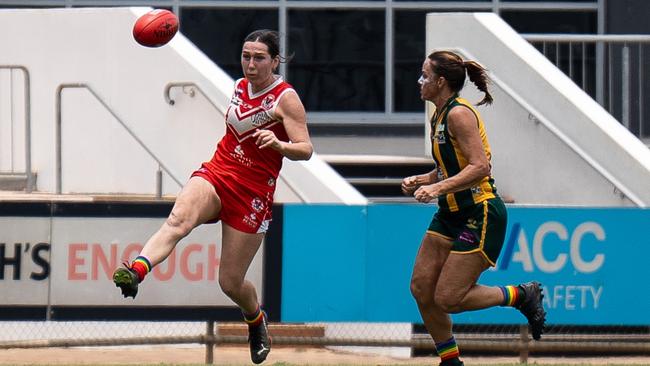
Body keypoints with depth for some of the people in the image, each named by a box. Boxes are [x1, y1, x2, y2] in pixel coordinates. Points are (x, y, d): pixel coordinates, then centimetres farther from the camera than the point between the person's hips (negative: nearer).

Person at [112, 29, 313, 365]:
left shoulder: (286, 99, -8)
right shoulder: (240, 86, 9)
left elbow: (305, 149, -16)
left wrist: (278, 144, -38)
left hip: (252, 194, -4)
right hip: (216, 174, 4)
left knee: (230, 283, 2)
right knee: (179, 219, -32)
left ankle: (256, 320, 37)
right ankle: (135, 271, -56)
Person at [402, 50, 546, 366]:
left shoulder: (459, 114, -16)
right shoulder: (439, 116, 13)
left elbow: (479, 167, -24)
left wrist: (438, 188, -28)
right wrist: (419, 181, 6)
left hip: (480, 215, -9)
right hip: (451, 216, 9)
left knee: (448, 299, -10)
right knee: (421, 288, 3)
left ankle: (521, 296, 7)